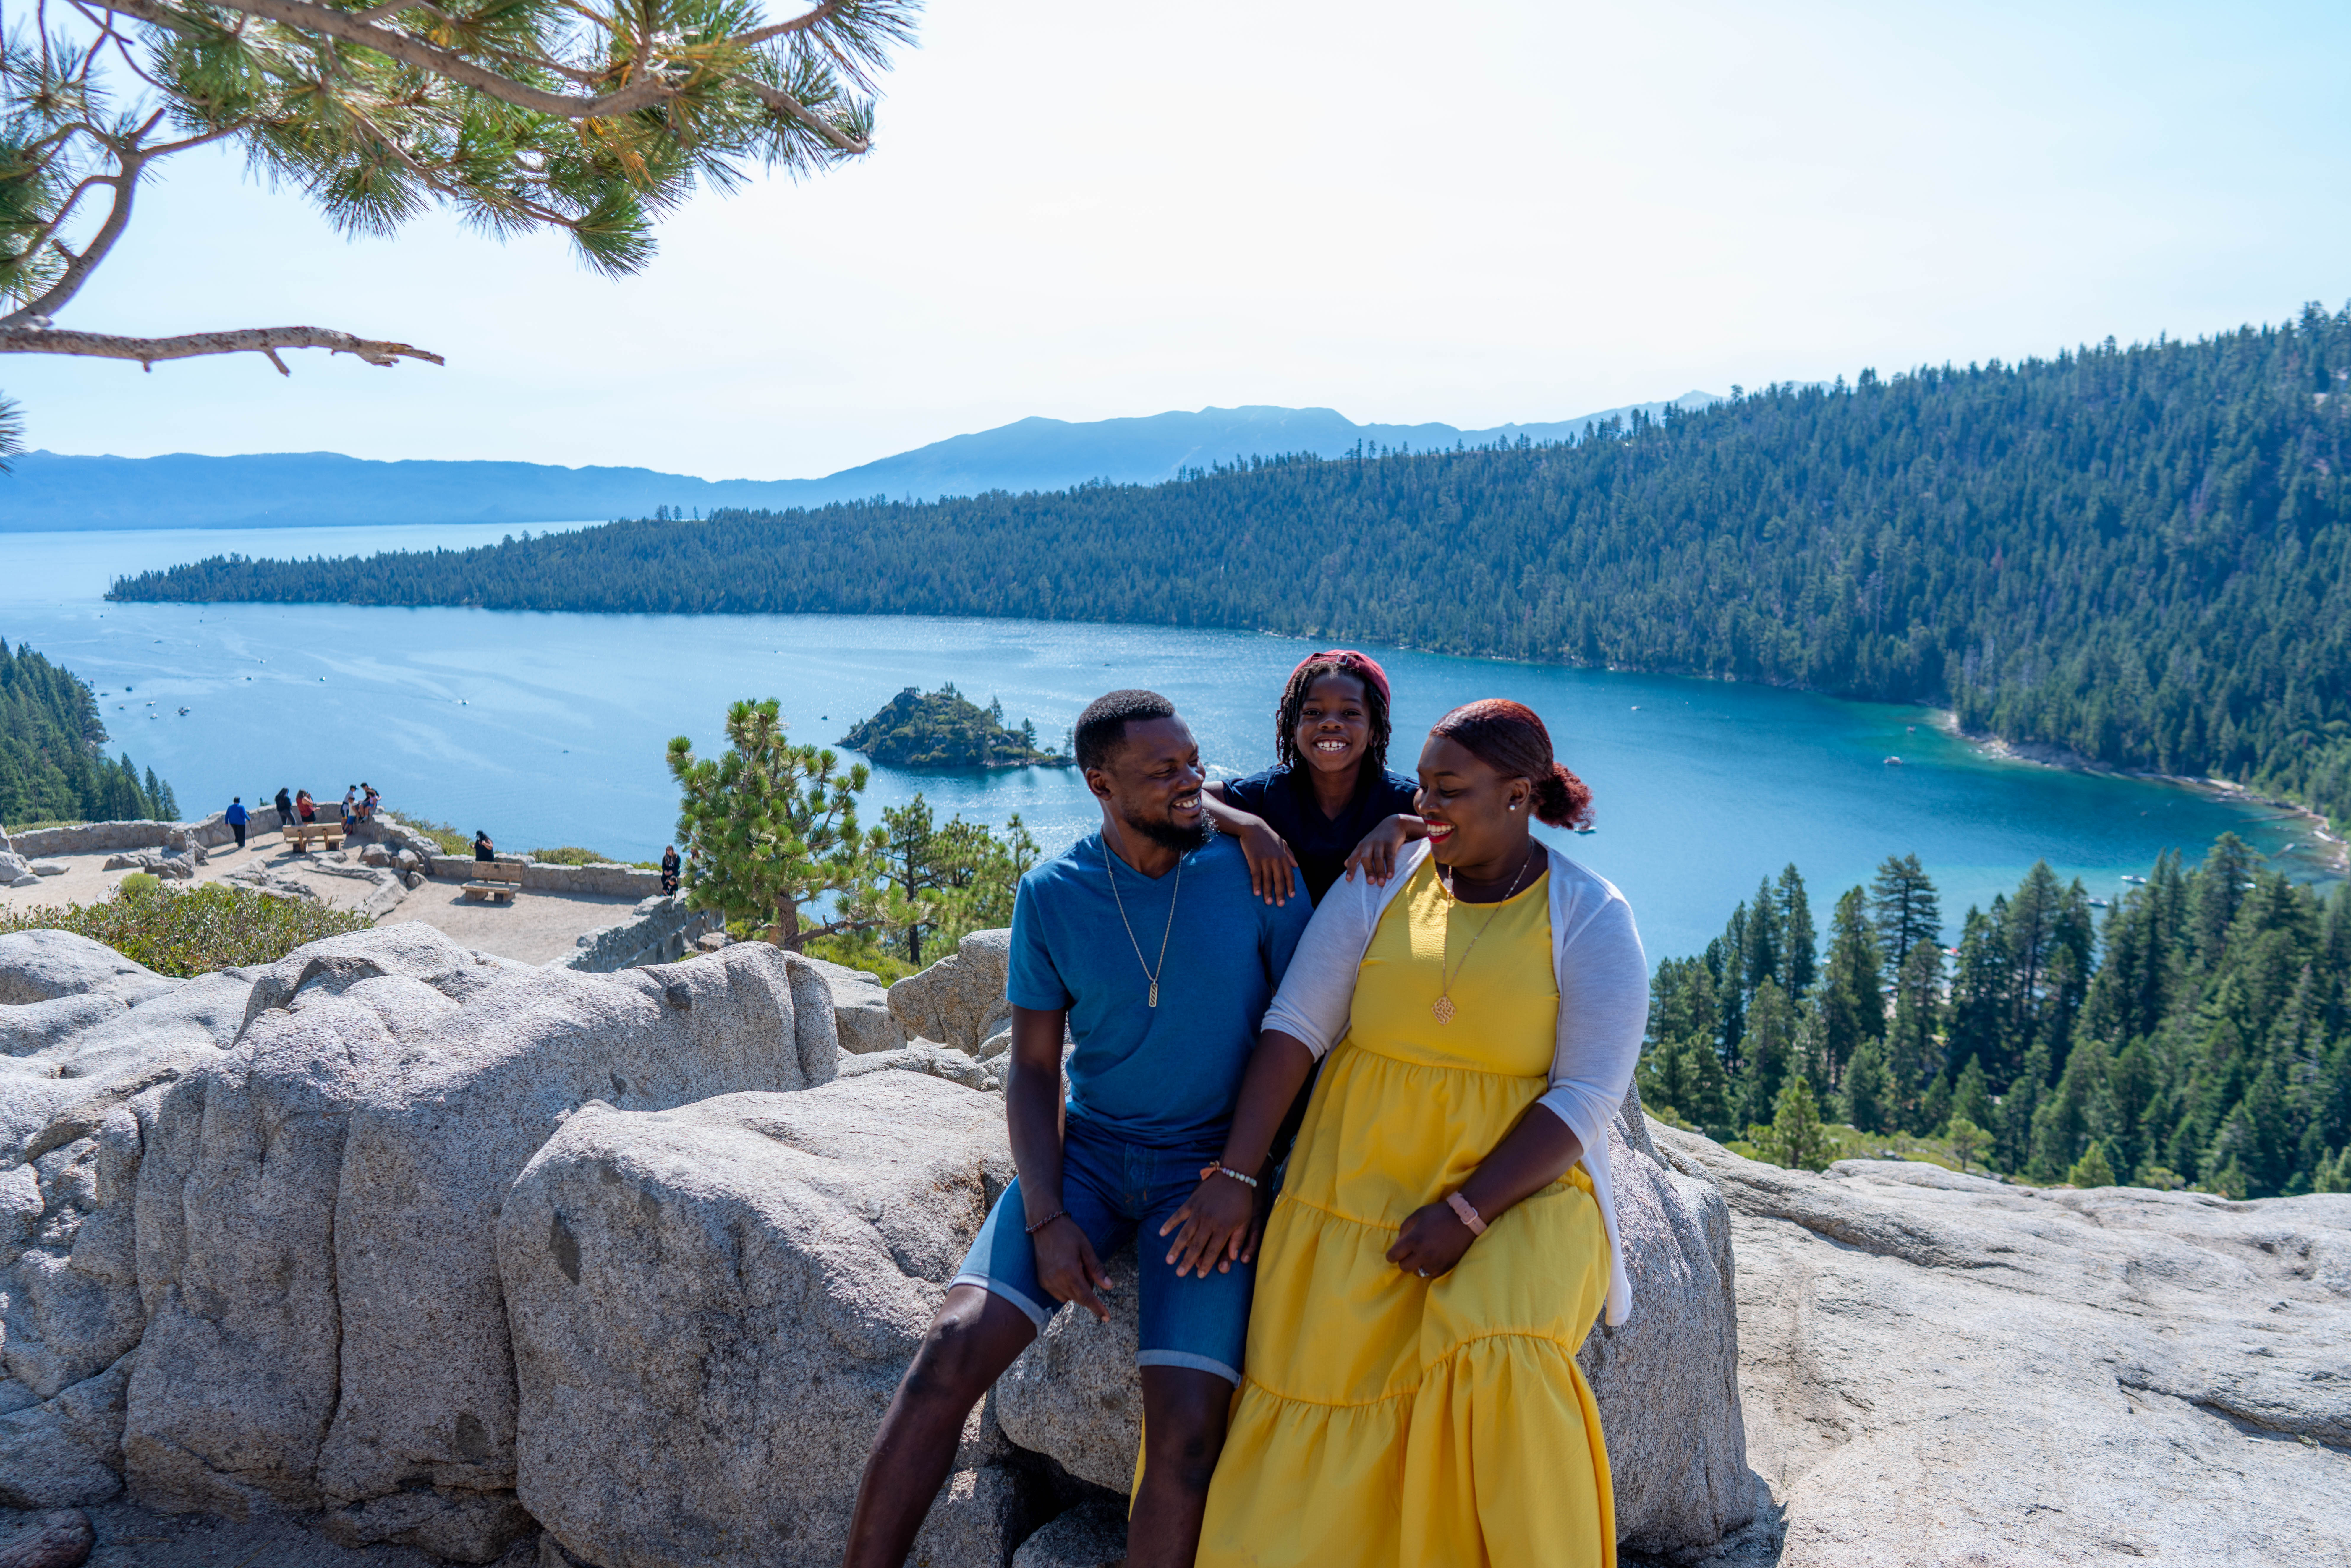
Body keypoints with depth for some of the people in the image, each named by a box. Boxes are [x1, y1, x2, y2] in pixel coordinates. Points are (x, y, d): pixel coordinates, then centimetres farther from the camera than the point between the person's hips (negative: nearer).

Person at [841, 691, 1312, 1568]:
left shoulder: (1252, 869, -8)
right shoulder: (1050, 895, -5)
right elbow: (1033, 1072, 0)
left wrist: (1247, 1177, -9)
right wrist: (1046, 1221, -12)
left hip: (1211, 1167, -1)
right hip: (1087, 1150, 1)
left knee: (1186, 1428, -17)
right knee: (953, 1349, -18)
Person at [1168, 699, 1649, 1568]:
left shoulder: (1591, 919, -5)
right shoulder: (1380, 882, 1)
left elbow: (1585, 1099, -10)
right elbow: (1295, 1027, -3)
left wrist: (1466, 1212, -19)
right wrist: (1232, 1175, -11)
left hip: (1517, 1188, -2)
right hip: (1359, 1187, 2)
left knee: (1500, 1355, -28)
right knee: (1317, 1408, -5)